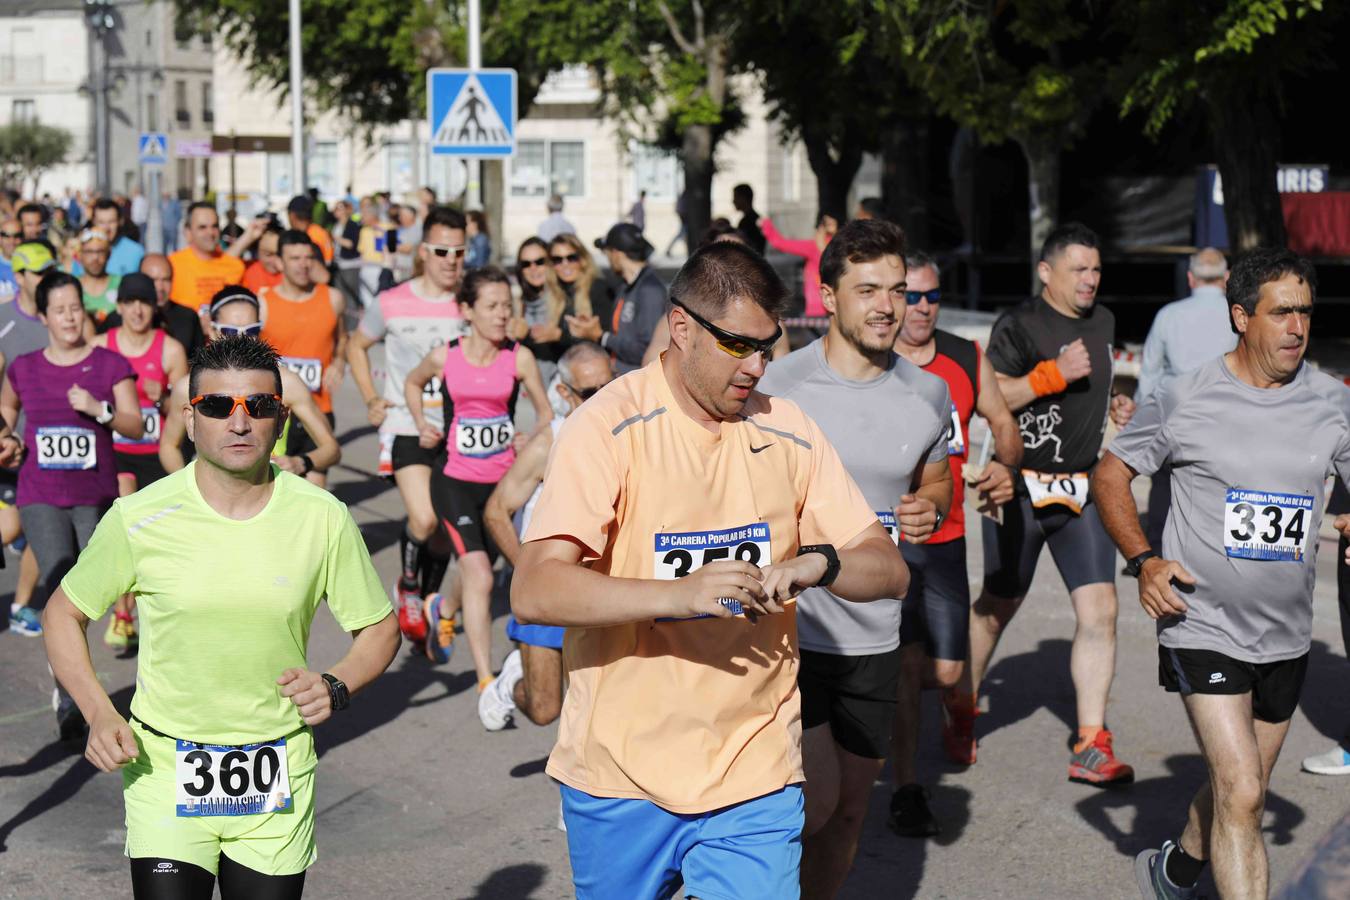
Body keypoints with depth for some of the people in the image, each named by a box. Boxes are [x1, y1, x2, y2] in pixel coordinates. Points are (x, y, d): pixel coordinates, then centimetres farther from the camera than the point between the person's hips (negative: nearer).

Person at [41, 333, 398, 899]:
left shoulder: (322, 518, -4)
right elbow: (64, 614, 6)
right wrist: (99, 714, -8)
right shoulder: (139, 519, -8)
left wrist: (335, 687, -12)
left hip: (278, 784, 2)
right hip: (165, 769, -2)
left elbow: (379, 628, 8)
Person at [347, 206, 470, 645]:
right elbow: (357, 346, 13)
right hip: (406, 427, -3)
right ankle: (407, 588, 8)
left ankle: (428, 602, 31)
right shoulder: (392, 304, -5)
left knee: (445, 527, 9)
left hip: (457, 430, 3)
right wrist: (370, 399, 4)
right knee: (423, 519, -20)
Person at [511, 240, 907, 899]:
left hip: (755, 775, 3)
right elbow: (533, 591, -21)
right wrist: (683, 592, -33)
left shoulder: (787, 432, 5)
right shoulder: (608, 428, -10)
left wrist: (818, 563, -18)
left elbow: (890, 570, 5)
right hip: (620, 774, -2)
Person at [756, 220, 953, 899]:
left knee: (850, 811, 12)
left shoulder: (927, 394, 4)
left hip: (874, 637, 5)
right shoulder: (777, 386, -10)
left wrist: (930, 511, -2)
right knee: (818, 800, -13)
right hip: (788, 625, -5)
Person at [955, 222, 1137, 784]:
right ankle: (960, 709, 32)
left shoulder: (1102, 322, 13)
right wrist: (1053, 375, -24)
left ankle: (1090, 748, -4)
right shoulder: (1019, 325, -10)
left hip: (1084, 490, 5)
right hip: (1023, 486, -5)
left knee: (1099, 608, -7)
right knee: (998, 607, 8)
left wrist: (1114, 408, 11)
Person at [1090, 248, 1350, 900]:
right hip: (1204, 628, -5)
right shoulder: (1186, 400, -8)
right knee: (1240, 794, -15)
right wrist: (1143, 562, -11)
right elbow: (1110, 474, 2)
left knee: (1239, 790, 19)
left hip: (1286, 637, 5)